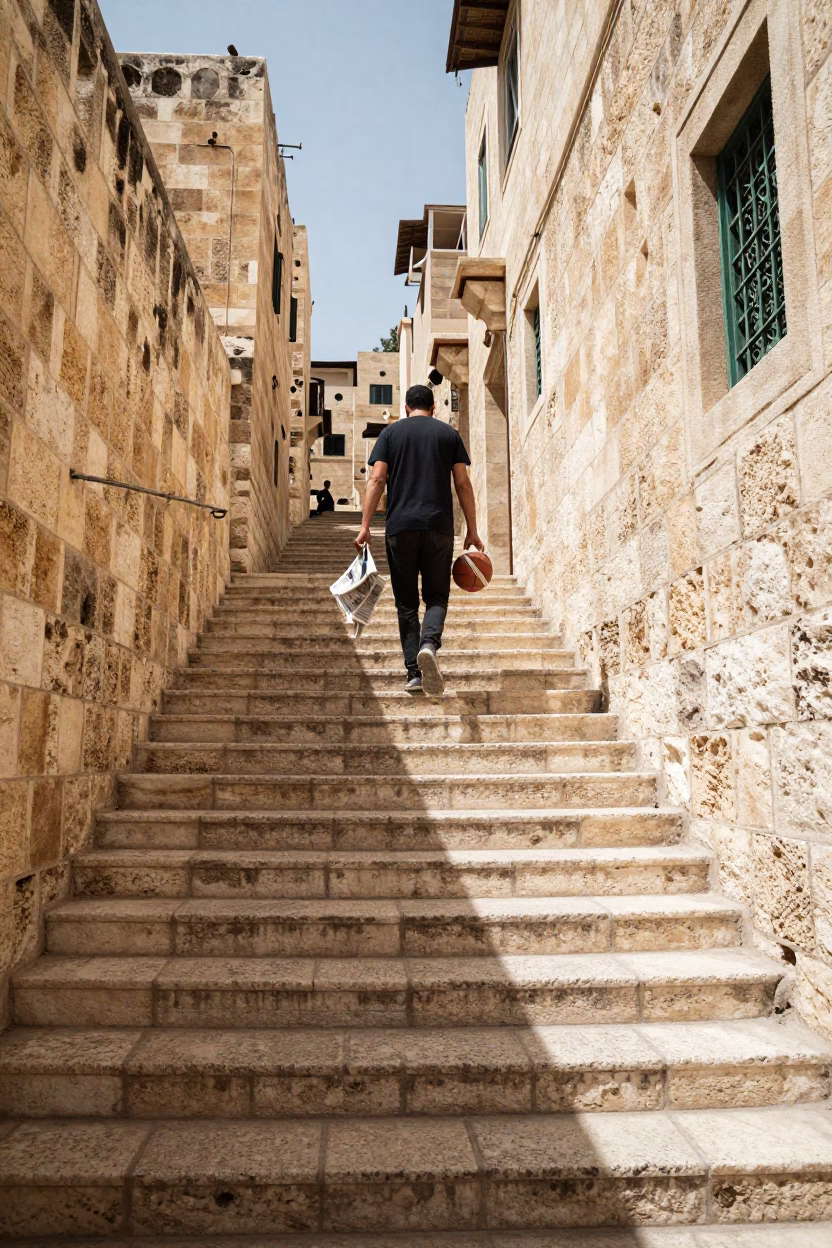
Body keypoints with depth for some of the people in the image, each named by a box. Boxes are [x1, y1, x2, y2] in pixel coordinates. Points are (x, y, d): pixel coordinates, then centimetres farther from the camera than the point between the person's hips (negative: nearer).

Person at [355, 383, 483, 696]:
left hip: (400, 526, 0)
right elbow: (463, 484, 6)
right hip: (439, 526, 0)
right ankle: (429, 643, -23)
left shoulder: (391, 432, 11)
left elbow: (377, 479, 1)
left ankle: (414, 674, 1)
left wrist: (365, 525, 0)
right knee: (437, 596, 7)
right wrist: (472, 530, 10)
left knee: (406, 603, 7)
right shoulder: (449, 433, 12)